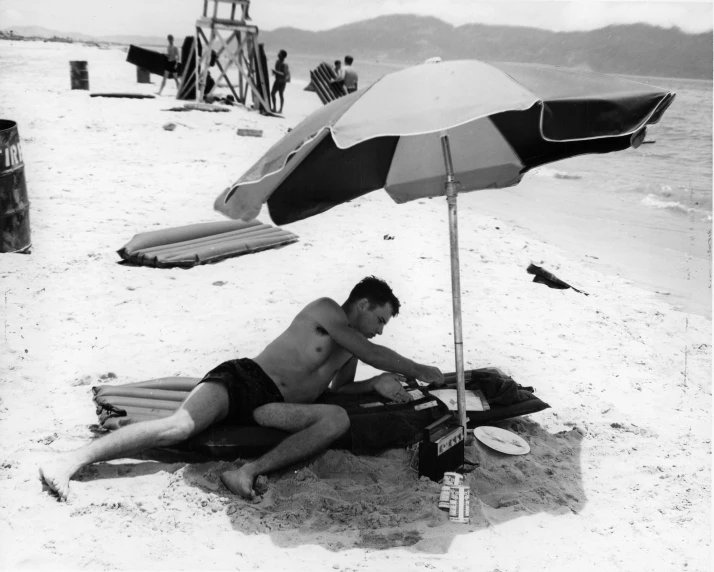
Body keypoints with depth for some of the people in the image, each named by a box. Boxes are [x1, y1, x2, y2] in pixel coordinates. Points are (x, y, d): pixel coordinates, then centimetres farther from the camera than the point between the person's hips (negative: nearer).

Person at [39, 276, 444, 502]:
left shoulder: (349, 353, 24)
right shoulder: (325, 310, 2)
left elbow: (338, 388, 33)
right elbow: (373, 354, -6)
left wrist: (375, 384, 16)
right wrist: (418, 370, 4)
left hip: (271, 407, 7)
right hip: (241, 379, -7)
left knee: (338, 418, -20)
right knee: (180, 427, -30)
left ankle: (250, 472, -31)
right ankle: (70, 460, -25)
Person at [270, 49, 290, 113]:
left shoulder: (284, 64, -23)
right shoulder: (277, 61, 2)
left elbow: (284, 74, -28)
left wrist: (276, 72, -30)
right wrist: (274, 72, -6)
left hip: (282, 82, -8)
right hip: (277, 80, 8)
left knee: (281, 95, 3)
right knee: (272, 93, 11)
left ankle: (281, 109, 16)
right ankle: (274, 108, 24)